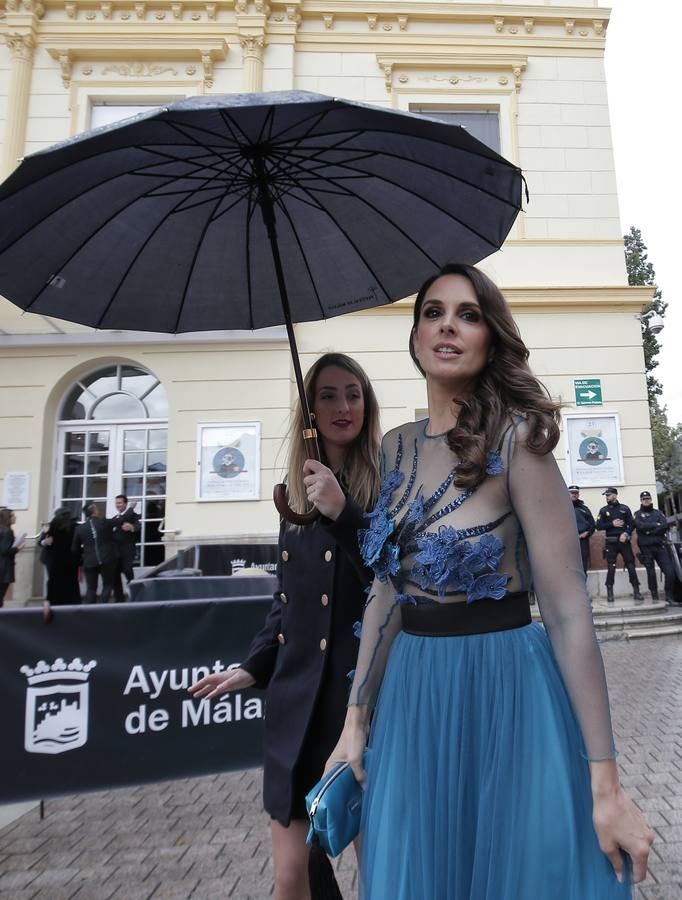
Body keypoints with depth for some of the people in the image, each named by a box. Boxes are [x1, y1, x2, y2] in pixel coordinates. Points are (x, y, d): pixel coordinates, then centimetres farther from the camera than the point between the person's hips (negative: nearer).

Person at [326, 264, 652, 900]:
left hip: (505, 689, -5)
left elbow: (567, 609, -15)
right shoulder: (396, 447, 2)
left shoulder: (514, 436, -13)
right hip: (410, 694, 5)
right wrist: (355, 720, 5)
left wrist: (604, 783, -13)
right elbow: (387, 592, 5)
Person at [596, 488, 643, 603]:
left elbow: (632, 523, 2)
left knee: (631, 566, -2)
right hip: (611, 542, 0)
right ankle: (609, 593, 4)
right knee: (611, 568, -2)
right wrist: (612, 524, -11)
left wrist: (626, 533, -14)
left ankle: (636, 591, 4)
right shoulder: (603, 510, 8)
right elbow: (599, 526, 1)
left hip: (624, 541, 0)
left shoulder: (624, 508, 8)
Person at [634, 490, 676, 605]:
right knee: (651, 573, 2)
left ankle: (669, 597, 4)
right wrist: (656, 524, -6)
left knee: (670, 571, -7)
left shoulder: (658, 512, 15)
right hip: (646, 548, -2)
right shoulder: (638, 514, 8)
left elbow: (665, 526, -3)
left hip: (660, 546, 2)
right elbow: (640, 526, -13)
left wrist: (649, 531, -11)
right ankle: (655, 597, 12)